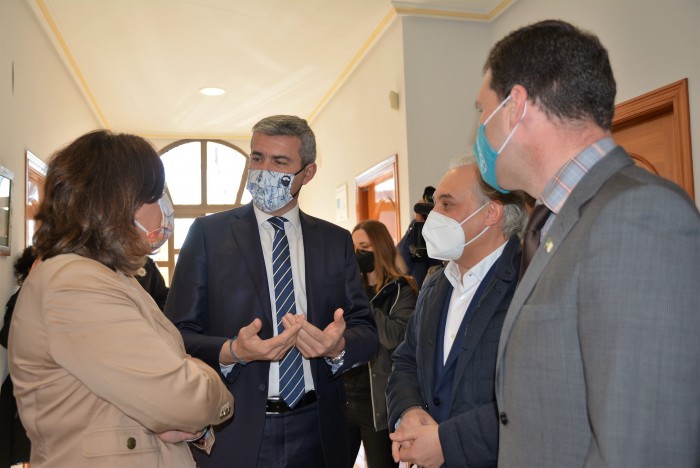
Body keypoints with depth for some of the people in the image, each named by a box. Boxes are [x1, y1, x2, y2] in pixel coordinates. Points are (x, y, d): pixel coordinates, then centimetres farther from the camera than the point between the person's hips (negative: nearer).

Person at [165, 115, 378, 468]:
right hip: (233, 436, -2)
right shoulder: (208, 233, -3)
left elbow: (366, 332, 2)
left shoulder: (337, 241, 3)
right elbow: (178, 334, -6)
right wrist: (231, 352, -24)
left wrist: (339, 346, -19)